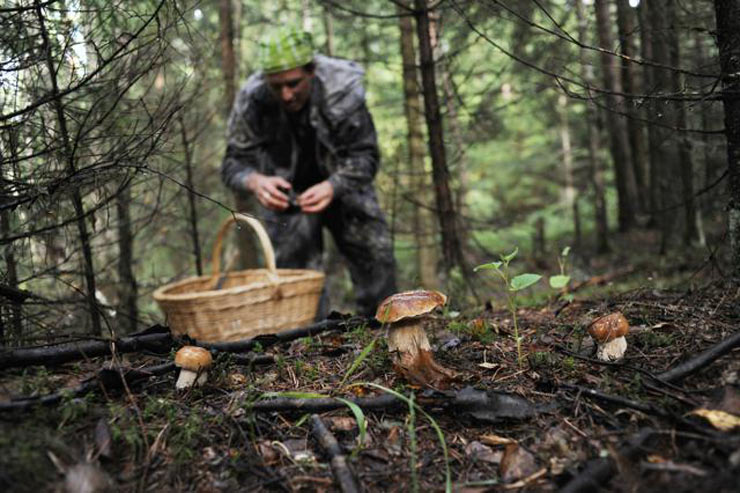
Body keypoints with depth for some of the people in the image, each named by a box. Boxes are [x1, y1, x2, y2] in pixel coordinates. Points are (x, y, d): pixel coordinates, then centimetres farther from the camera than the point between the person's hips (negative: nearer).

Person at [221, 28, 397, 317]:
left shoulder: (342, 90, -27)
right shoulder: (251, 99, -24)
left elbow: (364, 155, -23)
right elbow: (234, 163, -20)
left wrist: (333, 187, -43)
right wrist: (255, 181, -45)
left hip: (342, 187, 0)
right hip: (284, 193, 0)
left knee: (375, 256, 2)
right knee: (294, 268, -3)